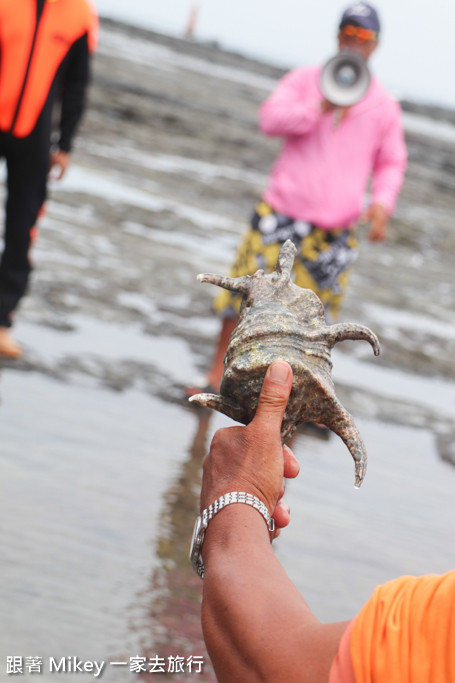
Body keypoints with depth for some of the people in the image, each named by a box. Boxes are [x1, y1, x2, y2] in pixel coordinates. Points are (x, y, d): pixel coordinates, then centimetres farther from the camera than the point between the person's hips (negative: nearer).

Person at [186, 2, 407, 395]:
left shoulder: (384, 105, 8)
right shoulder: (305, 80, 6)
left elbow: (391, 162, 14)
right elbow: (271, 118, -8)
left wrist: (382, 201, -4)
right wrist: (320, 108, -21)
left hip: (334, 229, 1)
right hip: (282, 214, -1)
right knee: (244, 292, -2)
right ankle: (217, 378, 11)